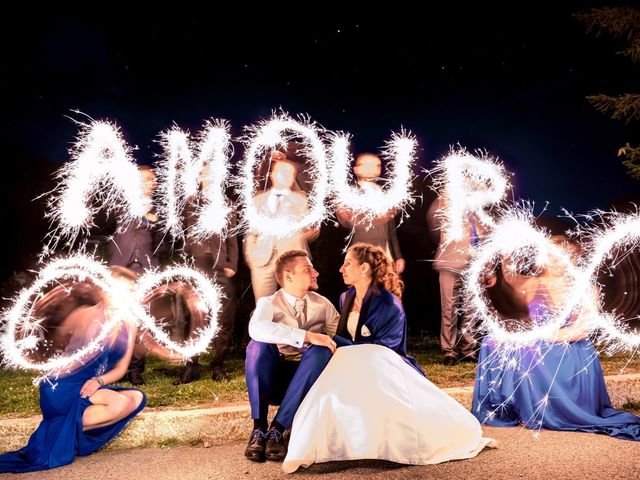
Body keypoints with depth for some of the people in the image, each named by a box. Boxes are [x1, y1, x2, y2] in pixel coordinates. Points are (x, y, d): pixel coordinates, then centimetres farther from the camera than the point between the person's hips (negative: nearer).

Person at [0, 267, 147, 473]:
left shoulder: (129, 328, 5)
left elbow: (120, 368, 6)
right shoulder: (86, 315, -11)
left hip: (92, 391, 6)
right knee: (120, 402, -29)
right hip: (62, 389, -6)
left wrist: (99, 381, -13)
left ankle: (68, 430, -17)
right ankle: (62, 435, -15)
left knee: (137, 398, -20)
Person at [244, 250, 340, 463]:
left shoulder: (322, 304, 9)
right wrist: (306, 336, -31)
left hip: (305, 383, 2)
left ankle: (278, 429, -29)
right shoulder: (269, 303, -3)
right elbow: (256, 328, -26)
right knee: (258, 345, -28)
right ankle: (259, 428, -27)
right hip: (272, 381, -2)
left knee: (321, 350, -27)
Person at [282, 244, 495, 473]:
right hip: (355, 365, 7)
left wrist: (335, 341, -17)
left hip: (382, 367, -6)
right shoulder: (346, 298, 11)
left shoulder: (388, 305, -13)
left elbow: (378, 351, -17)